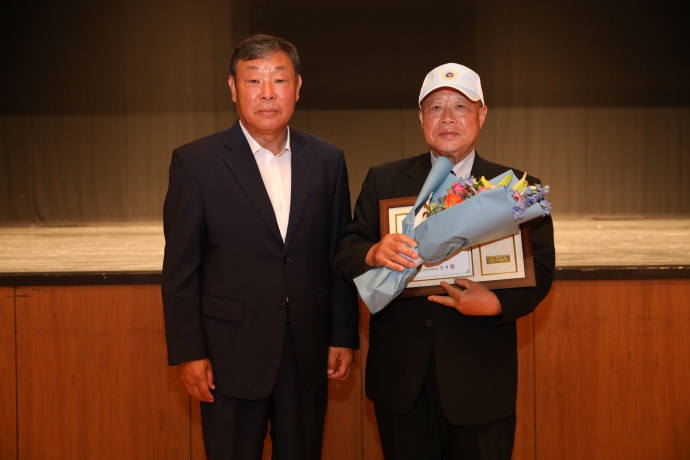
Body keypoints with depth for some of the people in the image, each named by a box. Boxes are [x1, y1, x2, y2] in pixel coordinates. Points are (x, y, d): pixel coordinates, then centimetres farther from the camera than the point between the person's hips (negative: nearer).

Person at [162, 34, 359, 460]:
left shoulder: (327, 160, 4)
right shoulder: (196, 162, -5)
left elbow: (340, 256, 8)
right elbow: (181, 268, -5)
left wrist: (345, 336, 6)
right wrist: (188, 352, -7)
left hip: (309, 353, 3)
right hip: (231, 353, -3)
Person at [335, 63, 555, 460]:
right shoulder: (384, 181, 6)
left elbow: (540, 269, -3)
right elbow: (346, 253, 0)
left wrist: (496, 303, -23)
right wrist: (373, 254, -23)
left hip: (480, 378, -1)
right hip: (400, 374, 2)